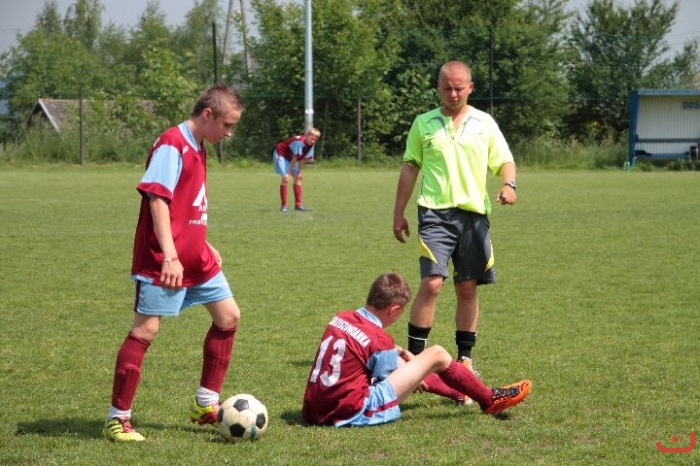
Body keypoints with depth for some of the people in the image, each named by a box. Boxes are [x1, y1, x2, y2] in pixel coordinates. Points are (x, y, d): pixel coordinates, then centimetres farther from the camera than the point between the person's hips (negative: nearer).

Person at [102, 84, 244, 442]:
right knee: (146, 330, -8)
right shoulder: (171, 145, -15)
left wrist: (203, 246, 22)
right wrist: (170, 256, -28)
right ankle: (117, 418, -1)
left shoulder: (197, 148, 14)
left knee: (228, 317, 10)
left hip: (196, 257, 10)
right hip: (163, 261, -10)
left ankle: (205, 404, 19)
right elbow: (157, 199, -22)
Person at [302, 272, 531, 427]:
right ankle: (490, 400, 18)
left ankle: (459, 391, 52)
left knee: (400, 362, 33)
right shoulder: (379, 339, -15)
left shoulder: (341, 319, 8)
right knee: (436, 355, -1)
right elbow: (389, 382, -3)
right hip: (354, 412, -9)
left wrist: (399, 351, 26)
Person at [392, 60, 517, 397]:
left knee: (467, 287, 7)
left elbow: (505, 161, 10)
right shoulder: (424, 124, 9)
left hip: (474, 214, 2)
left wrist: (508, 184, -13)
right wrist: (398, 214, 10)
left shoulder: (484, 123, 10)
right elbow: (410, 168, 12)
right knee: (431, 283, -15)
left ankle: (464, 358, 18)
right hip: (435, 212, -2)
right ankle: (414, 356, -11)